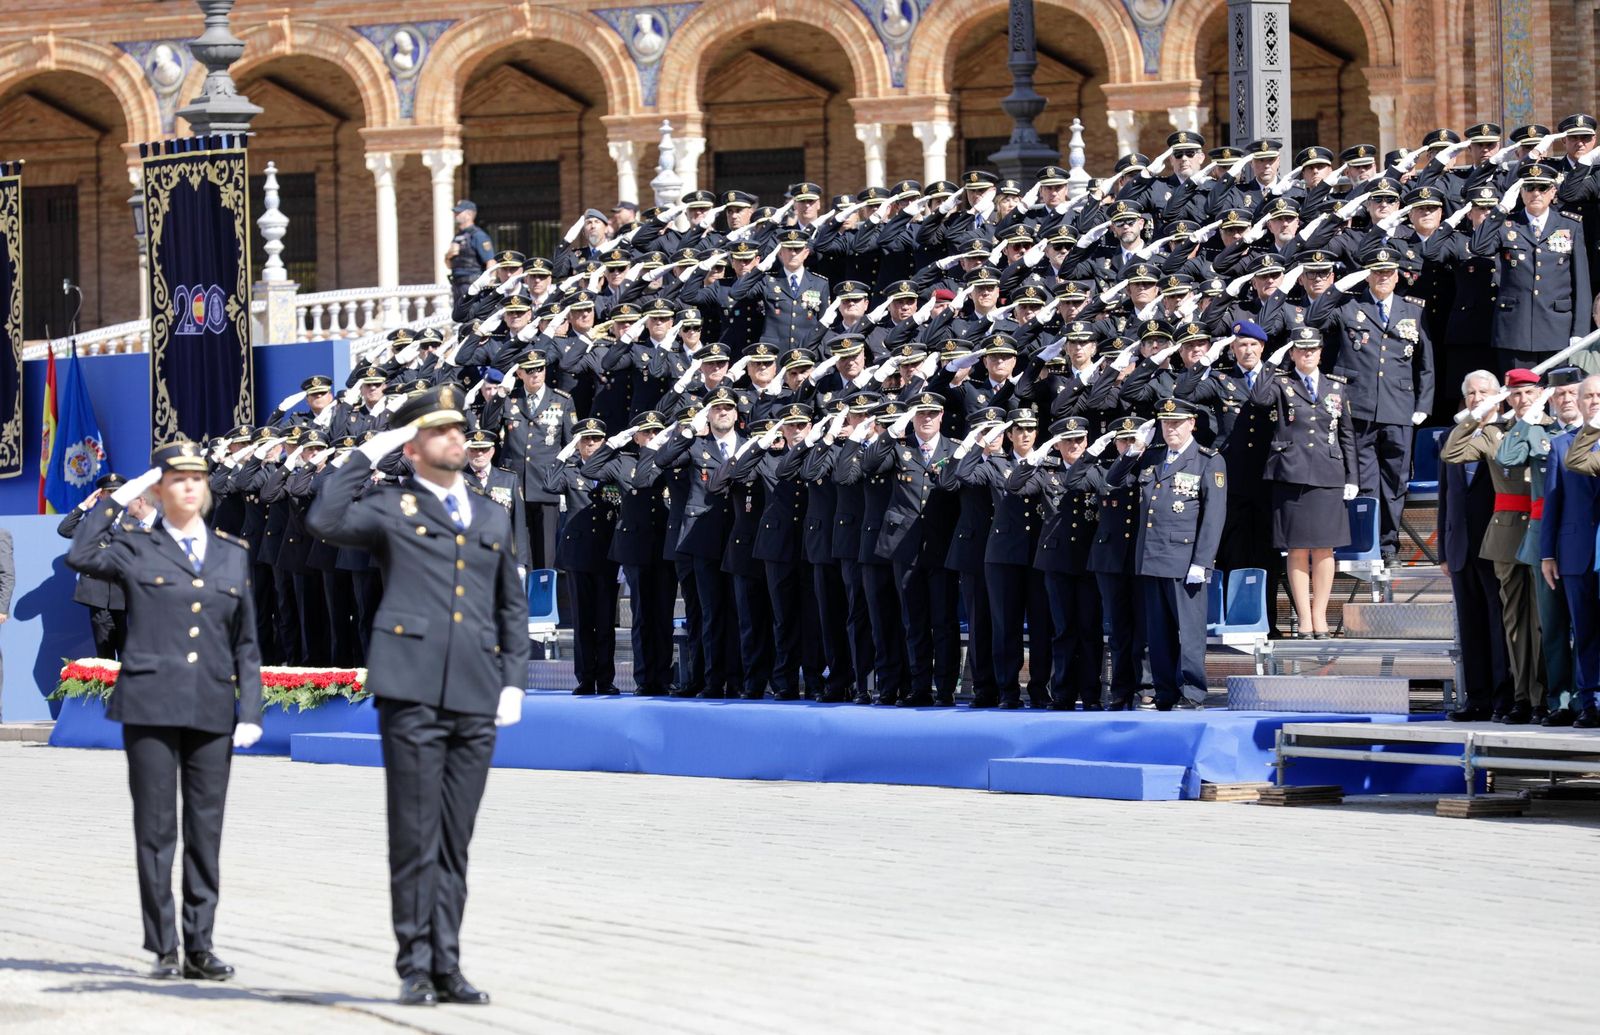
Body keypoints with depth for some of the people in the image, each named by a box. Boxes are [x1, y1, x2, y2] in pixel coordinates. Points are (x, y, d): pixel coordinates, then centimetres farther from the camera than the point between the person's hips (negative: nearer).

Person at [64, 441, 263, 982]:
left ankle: (199, 947, 10)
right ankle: (163, 948, 6)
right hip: (151, 707, -3)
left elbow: (246, 643, 14)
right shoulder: (135, 546, 5)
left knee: (206, 833, 4)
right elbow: (80, 556, -17)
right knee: (156, 831, 0)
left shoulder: (233, 553, 14)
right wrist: (117, 498, -9)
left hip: (212, 712, 3)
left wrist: (251, 711, 5)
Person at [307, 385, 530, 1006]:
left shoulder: (493, 520, 21)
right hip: (412, 692, -4)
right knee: (415, 836, -3)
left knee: (455, 840, 7)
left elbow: (512, 607, 24)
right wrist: (368, 455, -7)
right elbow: (325, 522, -12)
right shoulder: (391, 507, 7)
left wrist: (514, 680, 12)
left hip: (476, 698, 4)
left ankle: (446, 965, 11)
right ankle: (415, 967, 2)